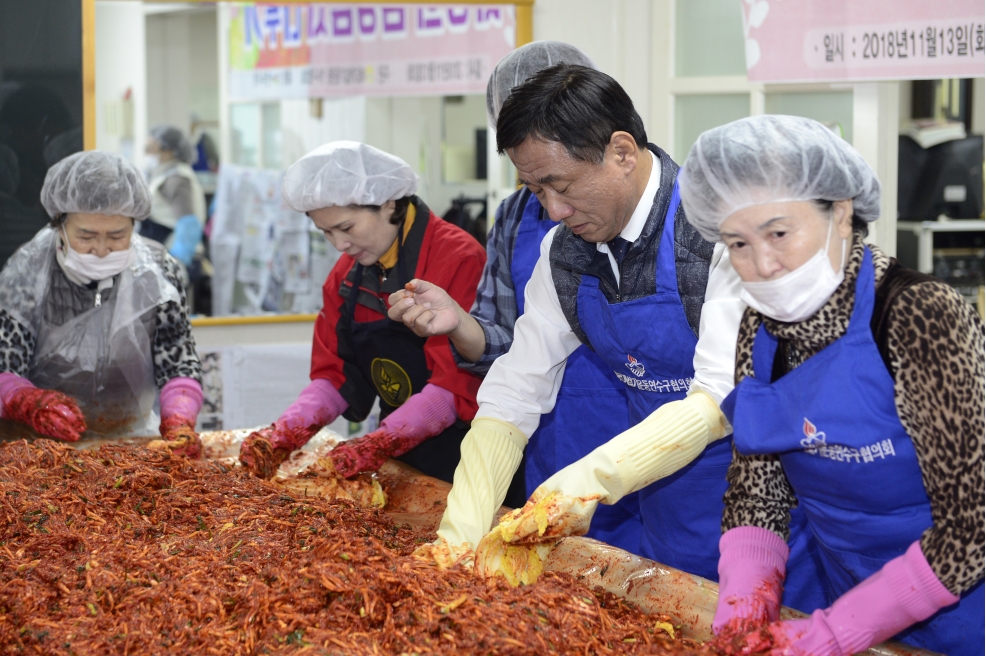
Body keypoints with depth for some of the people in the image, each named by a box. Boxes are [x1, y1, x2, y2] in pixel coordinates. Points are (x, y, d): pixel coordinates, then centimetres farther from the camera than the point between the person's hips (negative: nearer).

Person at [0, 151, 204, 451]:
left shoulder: (157, 272, -4)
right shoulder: (26, 273, -8)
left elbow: (179, 364, -5)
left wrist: (179, 422, -24)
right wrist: (31, 403, -33)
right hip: (45, 443, -2)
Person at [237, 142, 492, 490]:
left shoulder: (458, 260, -16)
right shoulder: (347, 273, 8)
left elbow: (457, 384, -21)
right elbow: (334, 374, 9)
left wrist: (382, 442, -29)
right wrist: (285, 433, -8)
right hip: (398, 460, 6)